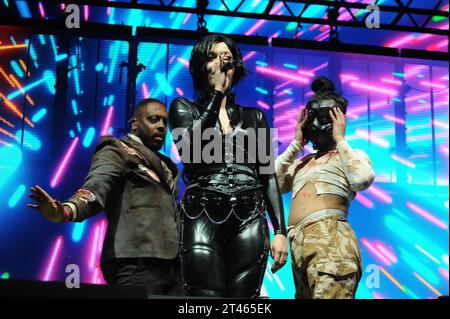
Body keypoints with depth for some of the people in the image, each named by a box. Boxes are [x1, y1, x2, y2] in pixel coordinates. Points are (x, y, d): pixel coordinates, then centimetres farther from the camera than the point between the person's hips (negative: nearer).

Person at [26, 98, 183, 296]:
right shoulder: (118, 151, 3)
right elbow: (96, 186, -16)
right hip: (135, 264, -8)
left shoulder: (164, 166, 27)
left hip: (170, 265, 8)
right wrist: (66, 211, -36)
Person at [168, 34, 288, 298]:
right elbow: (189, 149, -8)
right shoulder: (184, 108, 15)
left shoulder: (254, 117, 20)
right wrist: (217, 92, -3)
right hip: (203, 216, -2)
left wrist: (281, 231, 3)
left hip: (249, 219, 3)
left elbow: (268, 176, 15)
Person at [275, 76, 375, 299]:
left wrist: (340, 139, 1)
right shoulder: (302, 162, 27)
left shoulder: (352, 155, 11)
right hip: (299, 245, 7)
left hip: (330, 239, -7)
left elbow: (362, 179, -11)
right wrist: (296, 144, 17)